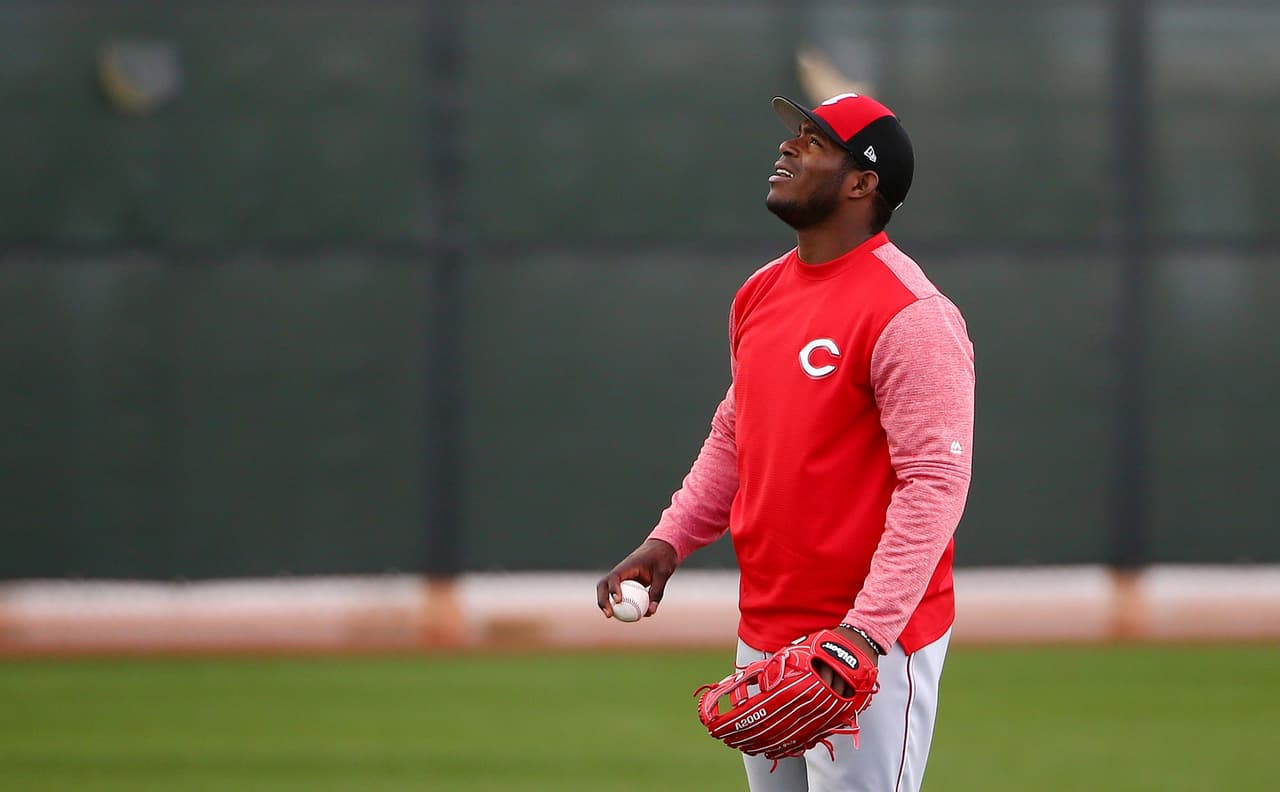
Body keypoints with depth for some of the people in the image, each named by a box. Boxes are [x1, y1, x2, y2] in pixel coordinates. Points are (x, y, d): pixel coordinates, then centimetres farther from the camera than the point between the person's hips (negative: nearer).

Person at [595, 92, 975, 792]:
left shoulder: (910, 315, -15)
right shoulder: (761, 293, 11)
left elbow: (935, 483, -20)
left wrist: (866, 634, -27)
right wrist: (668, 542, 8)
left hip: (874, 643, -8)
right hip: (762, 638, 8)